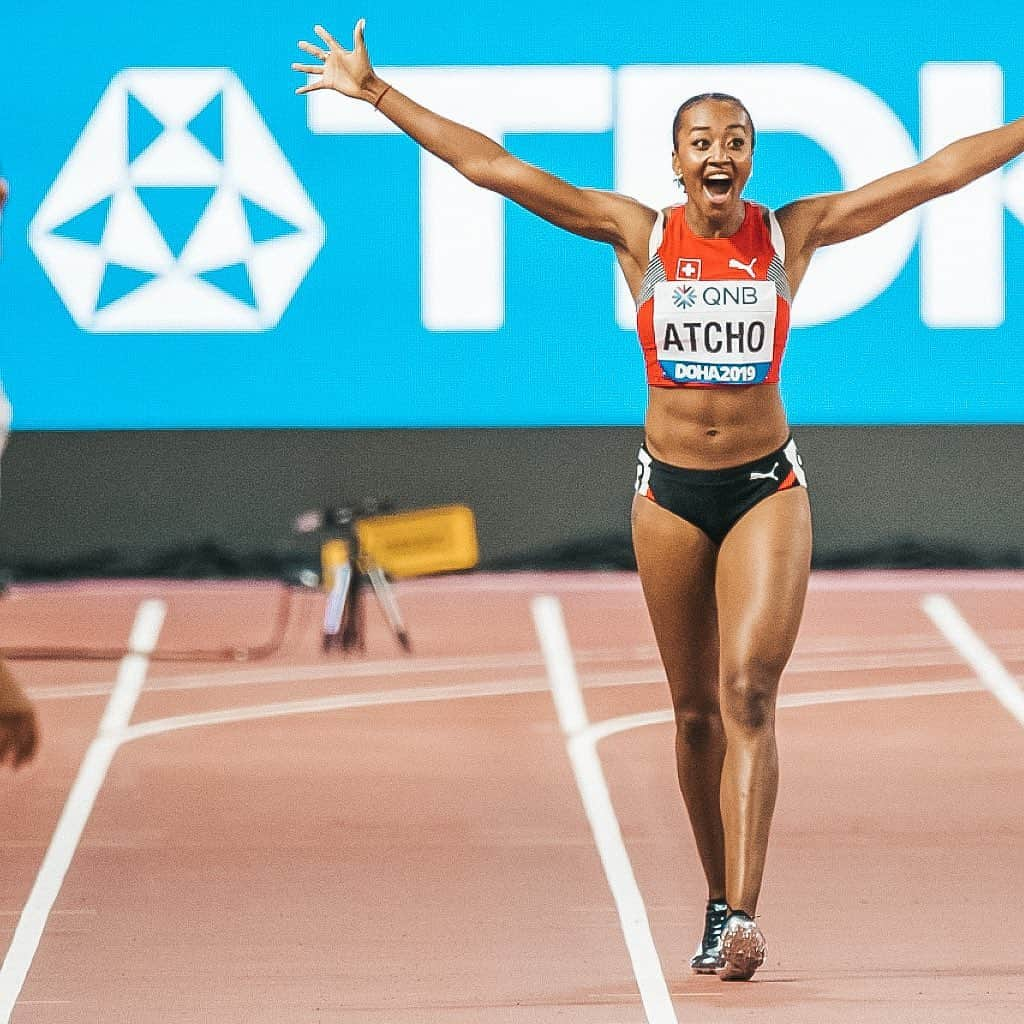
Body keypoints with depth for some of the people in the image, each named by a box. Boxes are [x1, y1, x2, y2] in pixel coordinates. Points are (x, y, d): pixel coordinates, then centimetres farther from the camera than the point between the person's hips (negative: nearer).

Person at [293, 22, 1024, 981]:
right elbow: (492, 167, -3)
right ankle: (720, 902, 22)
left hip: (767, 488, -1)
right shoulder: (639, 235, -1)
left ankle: (742, 913, -21)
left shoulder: (791, 234, -2)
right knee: (696, 711, 8)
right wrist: (375, 94, -5)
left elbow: (932, 175, -2)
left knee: (748, 692, -16)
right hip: (670, 493, 1)